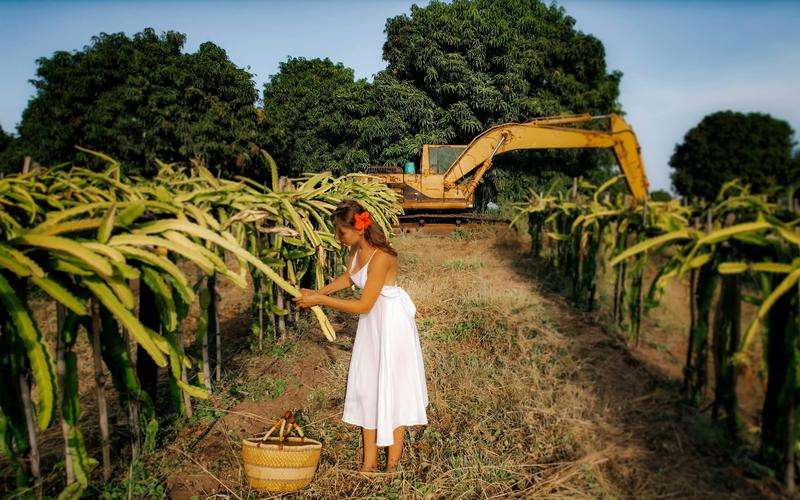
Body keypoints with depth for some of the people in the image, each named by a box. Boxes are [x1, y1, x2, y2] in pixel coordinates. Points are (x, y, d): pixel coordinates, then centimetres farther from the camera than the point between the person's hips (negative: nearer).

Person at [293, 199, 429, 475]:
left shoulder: (381, 258, -29)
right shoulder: (356, 248, -4)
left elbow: (363, 305, -25)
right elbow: (348, 276, 16)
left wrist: (321, 300, -20)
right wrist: (320, 291, 3)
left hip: (392, 322, -8)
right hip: (371, 321, 9)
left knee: (392, 386, 4)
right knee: (366, 385, 10)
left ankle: (393, 462, 21)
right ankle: (369, 462, 20)